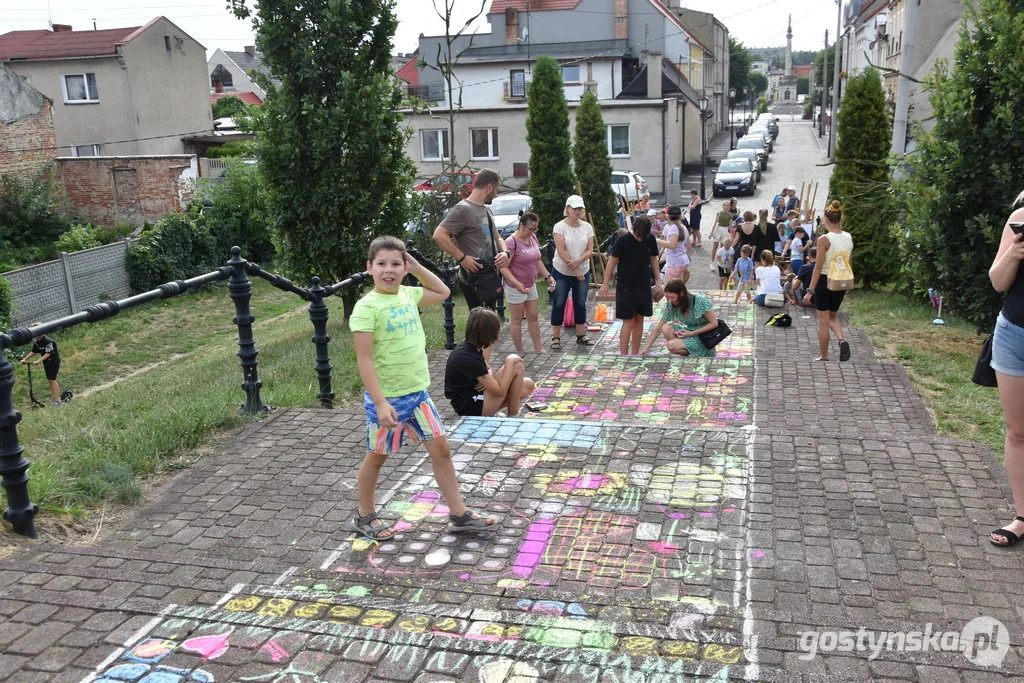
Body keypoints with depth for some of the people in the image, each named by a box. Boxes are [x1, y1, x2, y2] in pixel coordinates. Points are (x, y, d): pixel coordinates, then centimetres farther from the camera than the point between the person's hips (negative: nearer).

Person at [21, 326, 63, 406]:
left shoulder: (48, 341, -24)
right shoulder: (36, 341, 2)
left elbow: (48, 353, -28)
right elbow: (33, 351, 8)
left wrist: (38, 361, -34)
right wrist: (25, 359, -3)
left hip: (54, 362, -8)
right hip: (46, 363, 8)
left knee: (52, 380, -10)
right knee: (49, 380, 11)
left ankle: (57, 399, -7)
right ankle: (53, 396, 20)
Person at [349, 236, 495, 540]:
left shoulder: (408, 295, 3)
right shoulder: (367, 307, -17)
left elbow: (443, 292, 22)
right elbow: (364, 360, -20)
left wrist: (416, 267, 9)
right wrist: (381, 403, -24)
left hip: (418, 393, 6)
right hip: (387, 398, -6)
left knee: (441, 449, 8)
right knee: (377, 456, 11)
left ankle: (459, 514, 19)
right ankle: (364, 516, 32)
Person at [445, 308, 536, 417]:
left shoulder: (467, 347, 1)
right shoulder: (469, 359, -27)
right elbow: (500, 391, -22)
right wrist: (510, 362, -14)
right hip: (473, 408, -10)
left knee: (528, 385, 7)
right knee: (518, 366, -12)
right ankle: (513, 416, -2)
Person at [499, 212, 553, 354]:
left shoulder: (533, 237, 3)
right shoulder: (512, 241, -21)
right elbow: (504, 267, -22)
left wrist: (547, 276, 3)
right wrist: (516, 283, -34)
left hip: (531, 285, 7)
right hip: (516, 287, -7)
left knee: (533, 317, 13)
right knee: (516, 320, 5)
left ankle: (539, 349, 21)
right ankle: (519, 351, 15)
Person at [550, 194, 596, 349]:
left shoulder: (587, 227, 2)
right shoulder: (560, 227, -10)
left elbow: (590, 250, -2)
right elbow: (561, 251, -16)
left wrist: (577, 261, -21)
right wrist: (575, 270, -18)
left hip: (583, 272, 4)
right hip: (562, 272, -4)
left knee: (581, 304, 11)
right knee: (559, 304, 1)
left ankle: (581, 335, 21)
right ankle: (556, 337, 9)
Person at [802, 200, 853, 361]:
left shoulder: (824, 239, -17)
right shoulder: (849, 238, 1)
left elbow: (818, 267, -16)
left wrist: (810, 290, -11)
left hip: (825, 281, -6)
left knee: (823, 322, 7)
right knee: (833, 317, 24)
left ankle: (824, 357, 16)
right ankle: (842, 340, -4)